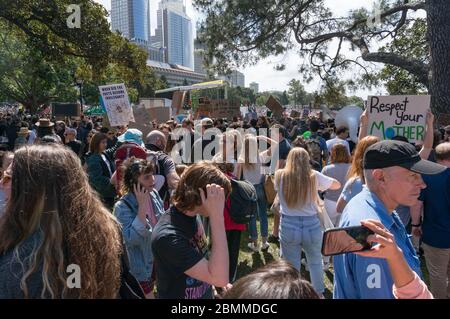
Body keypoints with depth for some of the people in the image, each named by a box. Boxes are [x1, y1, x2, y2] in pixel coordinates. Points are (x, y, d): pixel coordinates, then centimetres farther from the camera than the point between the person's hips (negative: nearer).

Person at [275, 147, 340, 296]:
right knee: (315, 263, 25)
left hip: (288, 226, -1)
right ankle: (319, 293, 41)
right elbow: (337, 185, 8)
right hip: (312, 226, 1)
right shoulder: (314, 176, -7)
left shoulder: (280, 175, -7)